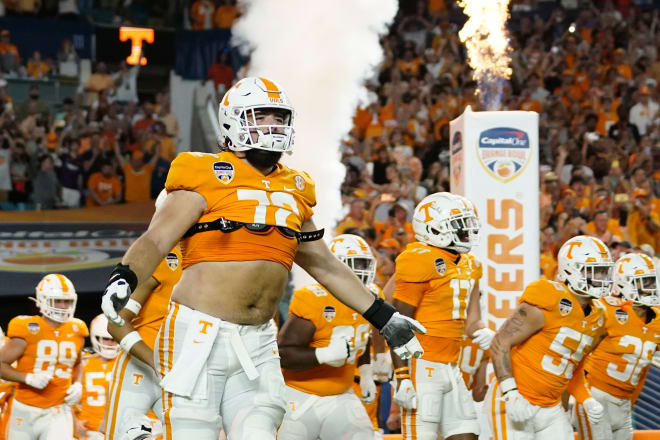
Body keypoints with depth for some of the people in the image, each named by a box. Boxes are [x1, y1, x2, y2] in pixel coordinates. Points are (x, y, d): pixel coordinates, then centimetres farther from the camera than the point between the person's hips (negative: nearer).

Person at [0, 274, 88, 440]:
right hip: (26, 411, -2)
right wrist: (29, 378, -21)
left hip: (58, 412, 2)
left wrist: (77, 384, 5)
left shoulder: (76, 332, 5)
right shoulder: (28, 331, -9)